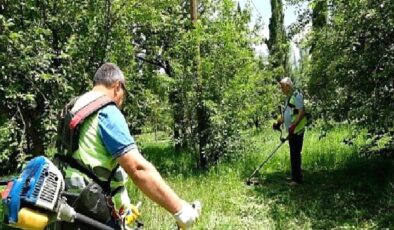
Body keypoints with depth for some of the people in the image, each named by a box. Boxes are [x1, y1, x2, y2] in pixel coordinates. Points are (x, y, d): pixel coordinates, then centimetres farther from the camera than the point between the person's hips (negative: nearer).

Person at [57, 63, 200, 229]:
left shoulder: (77, 109, 12)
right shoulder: (106, 112, -17)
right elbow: (139, 169, -26)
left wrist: (122, 203, 25)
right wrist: (180, 209, -23)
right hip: (91, 213, -9)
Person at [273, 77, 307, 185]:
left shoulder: (297, 96, -12)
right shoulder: (289, 97, 18)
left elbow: (302, 112, -20)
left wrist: (294, 125, -27)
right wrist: (278, 122, 18)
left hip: (297, 130, -10)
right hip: (291, 130, 10)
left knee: (295, 154, -7)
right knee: (294, 154, 15)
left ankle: (297, 178, -1)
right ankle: (295, 176, 25)